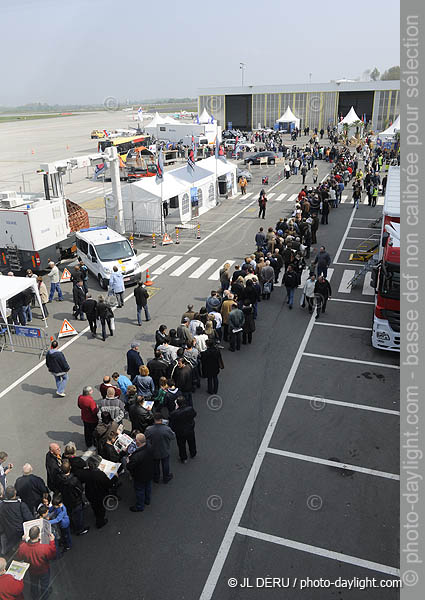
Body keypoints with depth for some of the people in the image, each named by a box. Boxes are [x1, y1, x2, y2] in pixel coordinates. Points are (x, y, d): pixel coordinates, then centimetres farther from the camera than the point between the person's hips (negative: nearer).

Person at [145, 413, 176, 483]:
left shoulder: (148, 430, -28)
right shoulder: (167, 429, -32)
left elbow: (145, 439, -11)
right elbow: (173, 437, -13)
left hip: (154, 452, 1)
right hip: (165, 452, -1)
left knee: (155, 465, 27)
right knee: (165, 465, 25)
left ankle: (156, 478, 48)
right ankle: (166, 478, 46)